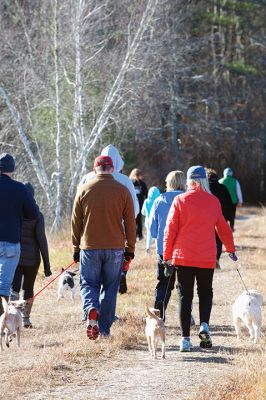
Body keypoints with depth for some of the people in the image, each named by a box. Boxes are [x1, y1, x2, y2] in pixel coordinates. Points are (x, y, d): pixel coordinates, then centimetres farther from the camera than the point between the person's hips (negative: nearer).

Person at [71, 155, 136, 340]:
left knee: (88, 283, 9)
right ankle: (104, 330, 7)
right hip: (115, 248, 0)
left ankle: (92, 310, -20)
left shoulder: (84, 190, 2)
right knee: (111, 288, 9)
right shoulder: (123, 191, 0)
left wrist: (76, 248, 14)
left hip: (89, 247, 0)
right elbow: (130, 223, 3)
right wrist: (130, 249, 11)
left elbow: (75, 222, 6)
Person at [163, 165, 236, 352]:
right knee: (205, 292, 15)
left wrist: (167, 255, 4)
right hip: (207, 258, 1)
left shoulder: (180, 200, -4)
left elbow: (170, 229, -4)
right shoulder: (214, 202, 3)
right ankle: (204, 325, -10)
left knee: (185, 296, 5)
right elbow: (223, 228, 14)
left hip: (183, 257, -1)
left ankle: (185, 338, 2)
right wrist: (231, 249, 29)